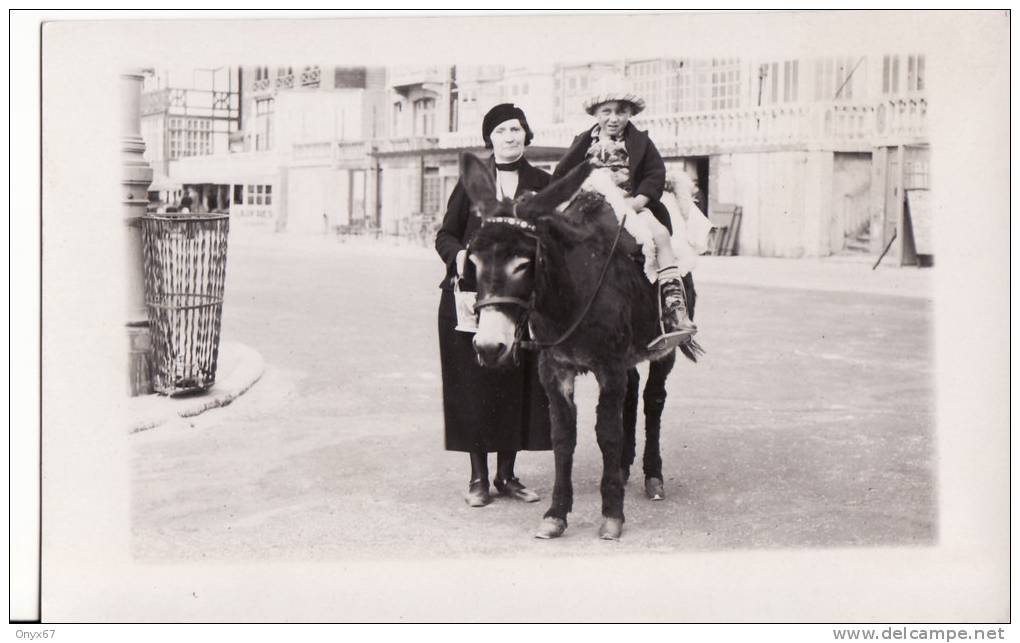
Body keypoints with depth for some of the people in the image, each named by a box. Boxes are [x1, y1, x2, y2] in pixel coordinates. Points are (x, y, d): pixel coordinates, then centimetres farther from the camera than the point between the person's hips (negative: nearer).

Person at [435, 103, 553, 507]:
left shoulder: (542, 184, 8)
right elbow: (445, 234, 8)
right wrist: (458, 254, -13)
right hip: (472, 294, -1)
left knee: (518, 383, 4)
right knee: (474, 382, 1)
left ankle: (506, 474, 18)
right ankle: (478, 477, 12)